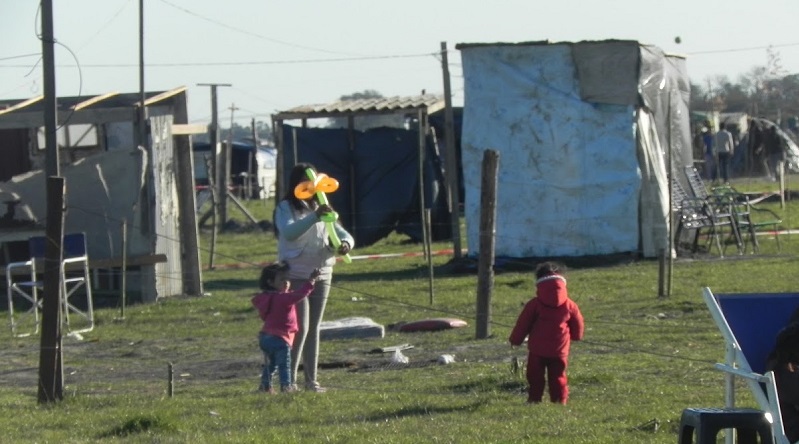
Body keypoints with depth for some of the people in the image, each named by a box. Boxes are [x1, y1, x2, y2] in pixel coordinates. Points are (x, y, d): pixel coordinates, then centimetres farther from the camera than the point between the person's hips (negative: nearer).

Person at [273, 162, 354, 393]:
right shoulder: (286, 208, -5)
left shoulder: (321, 208, 13)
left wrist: (345, 243, -16)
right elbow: (289, 232, -25)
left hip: (322, 276, 6)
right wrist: (314, 217, -39)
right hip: (296, 276, -6)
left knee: (313, 328, 9)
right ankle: (290, 379, -10)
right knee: (300, 328, -12)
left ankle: (311, 379, 12)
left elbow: (342, 233, 9)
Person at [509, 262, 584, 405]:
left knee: (535, 376, 8)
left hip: (537, 350, -2)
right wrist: (575, 336, 34)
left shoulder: (534, 304, -4)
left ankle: (534, 398, 4)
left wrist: (515, 340, 12)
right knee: (558, 377, 8)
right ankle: (560, 400, 3)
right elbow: (578, 325, 13)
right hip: (559, 350, 2)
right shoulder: (569, 305, 2)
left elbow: (523, 324, -1)